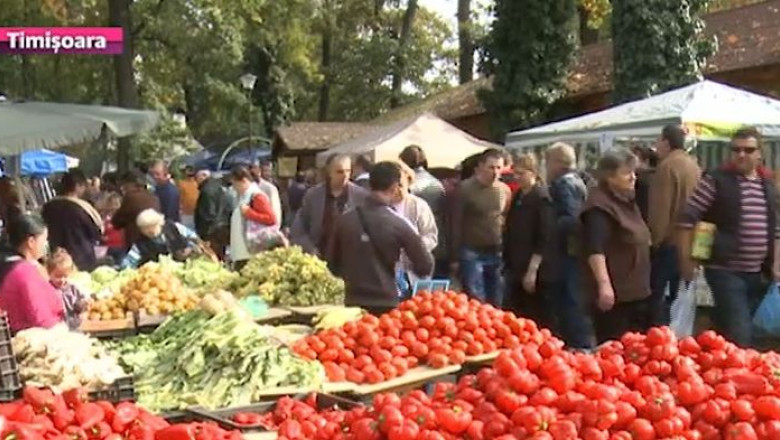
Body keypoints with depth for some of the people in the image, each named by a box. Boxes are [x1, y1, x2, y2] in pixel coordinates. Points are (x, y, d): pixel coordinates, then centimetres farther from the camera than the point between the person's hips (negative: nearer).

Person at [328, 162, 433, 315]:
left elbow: (332, 263, 8)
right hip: (385, 306, -4)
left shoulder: (345, 219, -1)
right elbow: (426, 267, -7)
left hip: (352, 304, 4)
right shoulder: (398, 225, -12)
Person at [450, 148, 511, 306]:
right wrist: (455, 257, -7)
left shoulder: (505, 190, 6)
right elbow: (456, 225, -6)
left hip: (496, 254, 4)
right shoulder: (465, 188, -8)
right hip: (471, 253, -4)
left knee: (495, 305, 9)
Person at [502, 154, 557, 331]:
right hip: (516, 269, 8)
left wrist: (532, 270, -20)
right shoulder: (517, 197, 13)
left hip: (537, 272, -8)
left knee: (539, 321, -2)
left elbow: (545, 240, -17)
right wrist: (507, 261, 16)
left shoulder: (542, 199, -11)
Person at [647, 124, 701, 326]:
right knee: (680, 294, 14)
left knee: (656, 293, -3)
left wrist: (655, 239, -13)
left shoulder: (667, 166, -16)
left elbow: (660, 208, -19)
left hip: (668, 241, -9)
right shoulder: (693, 165, 12)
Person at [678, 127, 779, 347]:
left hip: (758, 274, 6)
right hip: (725, 271, -5)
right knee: (739, 338, -11)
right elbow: (687, 219, -8)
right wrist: (686, 260, -10)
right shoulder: (716, 181, -8)